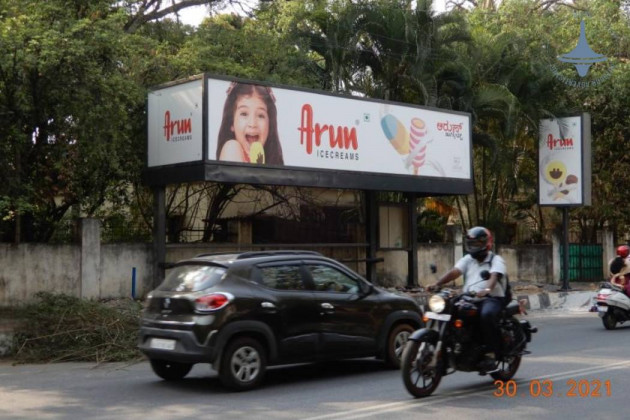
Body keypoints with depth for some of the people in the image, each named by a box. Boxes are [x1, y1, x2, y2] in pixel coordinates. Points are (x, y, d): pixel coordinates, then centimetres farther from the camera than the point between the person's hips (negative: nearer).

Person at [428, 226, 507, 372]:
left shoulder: (496, 260, 4)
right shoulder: (467, 259, 20)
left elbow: (494, 276, -17)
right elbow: (455, 272, 3)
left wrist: (487, 290, -39)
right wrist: (437, 283, -16)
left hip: (492, 298, -5)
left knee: (486, 314, -38)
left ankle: (491, 354, -31)